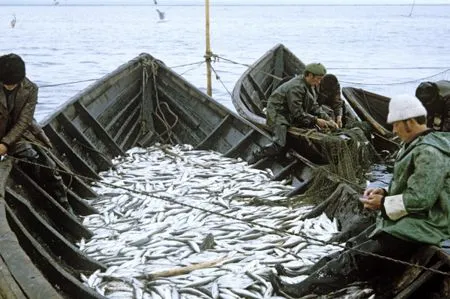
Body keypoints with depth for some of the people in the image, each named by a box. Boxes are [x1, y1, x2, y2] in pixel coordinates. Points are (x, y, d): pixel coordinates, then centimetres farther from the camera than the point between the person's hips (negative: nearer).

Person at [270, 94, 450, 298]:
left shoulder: (429, 153, -22)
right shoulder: (417, 145, 13)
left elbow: (419, 199, -27)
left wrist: (383, 204, -14)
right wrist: (385, 192, 3)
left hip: (418, 228, -10)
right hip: (406, 221, 10)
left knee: (357, 259, -12)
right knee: (355, 247, 5)